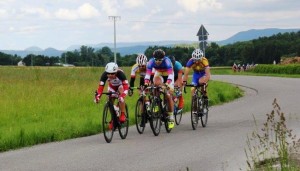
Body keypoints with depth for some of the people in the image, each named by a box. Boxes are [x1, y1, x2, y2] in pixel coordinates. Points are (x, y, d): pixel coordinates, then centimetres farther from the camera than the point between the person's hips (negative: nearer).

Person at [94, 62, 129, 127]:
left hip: (120, 85, -3)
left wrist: (122, 95, -62)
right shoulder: (104, 75, -33)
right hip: (112, 86, 3)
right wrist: (97, 96, -50)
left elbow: (125, 86, -46)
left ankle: (122, 114, -19)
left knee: (121, 98, -31)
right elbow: (101, 86, -35)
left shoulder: (120, 73, -40)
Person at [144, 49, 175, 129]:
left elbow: (170, 74, -45)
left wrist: (167, 83, -62)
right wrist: (146, 82, -55)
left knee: (168, 96, -10)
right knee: (157, 84, -34)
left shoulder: (167, 61, -36)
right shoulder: (151, 61, -29)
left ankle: (171, 117, 1)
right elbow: (148, 73, -37)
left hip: (168, 75, -2)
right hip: (158, 74, 2)